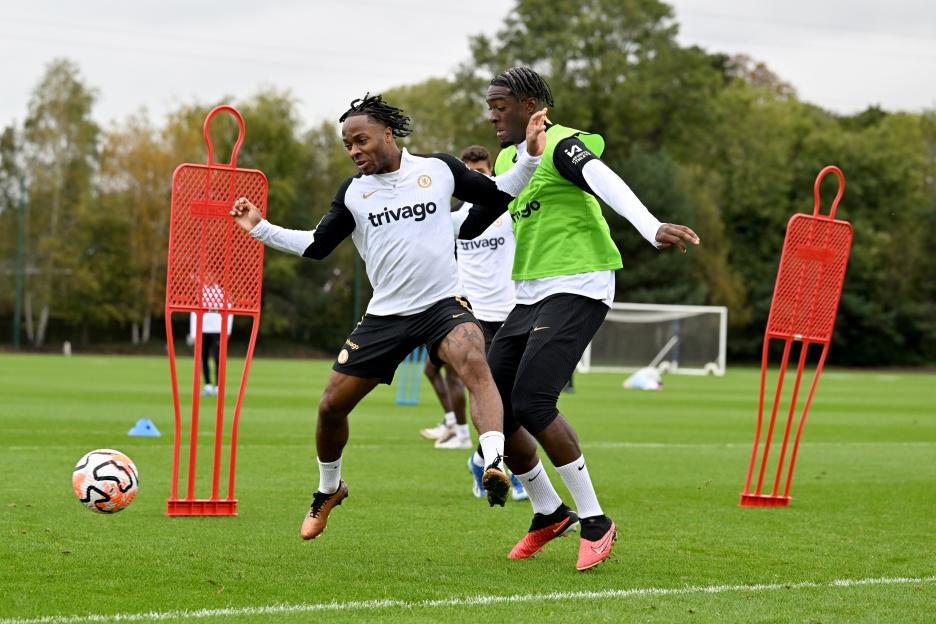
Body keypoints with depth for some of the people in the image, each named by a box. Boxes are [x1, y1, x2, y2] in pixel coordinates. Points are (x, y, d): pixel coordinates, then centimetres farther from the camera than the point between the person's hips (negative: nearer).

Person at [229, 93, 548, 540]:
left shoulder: (439, 169, 1)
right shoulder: (353, 192, 7)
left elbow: (497, 195, 11)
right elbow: (317, 245, 13)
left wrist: (531, 158, -3)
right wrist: (261, 230, 4)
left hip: (443, 303, -3)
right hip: (386, 315, 3)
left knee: (474, 363, -36)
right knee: (331, 405, 4)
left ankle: (495, 467, -50)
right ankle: (328, 490, 32)